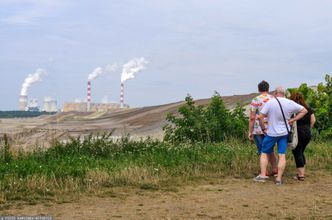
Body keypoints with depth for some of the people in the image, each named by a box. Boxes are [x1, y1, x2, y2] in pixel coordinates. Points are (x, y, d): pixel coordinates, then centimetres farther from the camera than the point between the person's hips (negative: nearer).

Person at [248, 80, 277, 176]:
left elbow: (252, 118, -9)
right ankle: (275, 169, 21)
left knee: (262, 151, 5)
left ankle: (264, 171, 6)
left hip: (258, 129, -4)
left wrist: (250, 132, -4)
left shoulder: (255, 100, -7)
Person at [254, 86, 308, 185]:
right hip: (284, 133, 3)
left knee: (264, 153, 10)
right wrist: (292, 120, 3)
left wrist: (263, 128, 0)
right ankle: (279, 178, 1)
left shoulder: (270, 102, -11)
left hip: (271, 133, -2)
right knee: (282, 155, 3)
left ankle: (263, 175, 4)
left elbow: (261, 117, -13)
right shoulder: (290, 103, -1)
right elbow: (304, 111, 8)